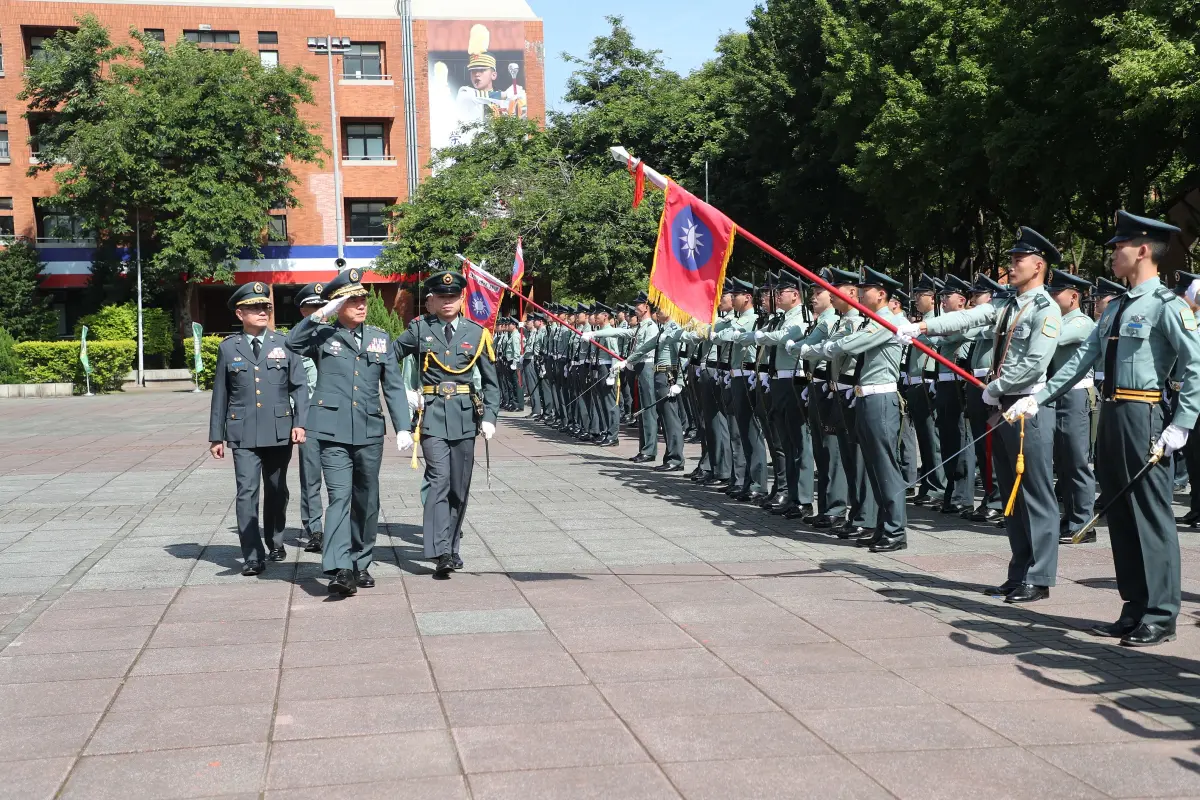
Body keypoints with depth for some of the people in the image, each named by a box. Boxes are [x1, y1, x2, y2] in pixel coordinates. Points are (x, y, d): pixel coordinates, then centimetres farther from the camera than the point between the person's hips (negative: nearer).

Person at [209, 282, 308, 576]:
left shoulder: (284, 344, 4)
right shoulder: (228, 348, 5)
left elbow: (299, 387, 2)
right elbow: (220, 395, 7)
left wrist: (300, 422, -9)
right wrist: (216, 436, 6)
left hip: (279, 431, 1)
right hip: (243, 433, -1)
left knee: (277, 491, 13)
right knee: (247, 493, -9)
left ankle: (274, 543, 32)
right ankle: (252, 556, -5)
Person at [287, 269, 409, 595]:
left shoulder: (381, 338, 12)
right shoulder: (323, 336, 5)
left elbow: (394, 386, 10)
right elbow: (293, 343, -15)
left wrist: (402, 426, 1)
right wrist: (320, 314, -17)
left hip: (370, 432, 4)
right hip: (333, 430, -3)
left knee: (366, 500, 11)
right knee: (340, 497, -13)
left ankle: (361, 564, 24)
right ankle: (340, 569, -19)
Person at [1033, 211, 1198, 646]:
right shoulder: (1116, 308, 16)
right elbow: (1083, 357, 16)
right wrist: (1040, 397, 11)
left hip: (1143, 416, -8)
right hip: (1111, 415, 9)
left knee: (1151, 516, -2)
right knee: (1120, 515, 12)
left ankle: (1160, 617, 6)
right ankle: (1134, 609, 21)